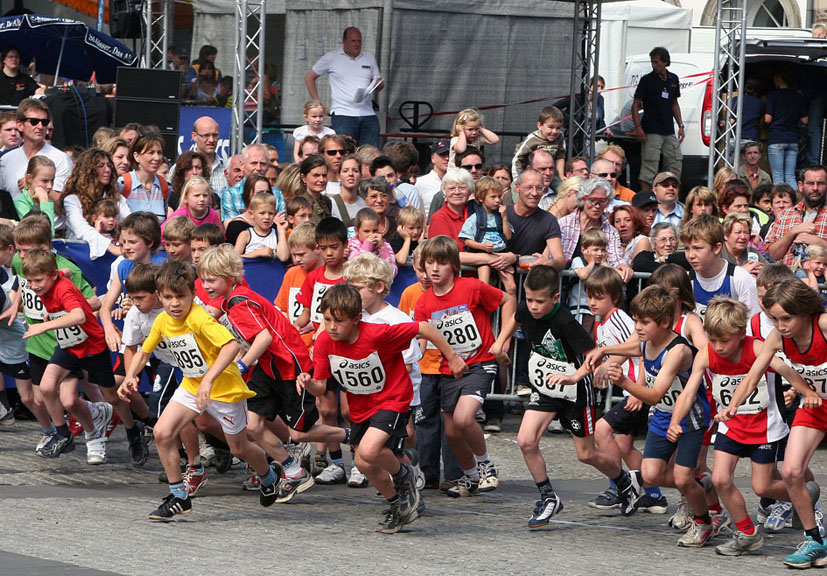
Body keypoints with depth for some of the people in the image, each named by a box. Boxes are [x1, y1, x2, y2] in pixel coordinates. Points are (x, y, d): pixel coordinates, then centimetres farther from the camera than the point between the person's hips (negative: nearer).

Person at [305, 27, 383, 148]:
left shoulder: (369, 58, 18)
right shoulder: (331, 58, 7)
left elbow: (379, 83, 22)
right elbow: (309, 78, 13)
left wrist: (378, 85, -5)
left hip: (368, 115, 4)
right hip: (343, 114, -4)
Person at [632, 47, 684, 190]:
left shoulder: (673, 79, 11)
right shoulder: (647, 80, -5)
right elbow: (636, 105, -4)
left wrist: (680, 126, 14)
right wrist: (638, 127, -15)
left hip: (669, 132, 6)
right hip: (651, 132, -6)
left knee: (675, 166, 6)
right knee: (649, 168, -9)